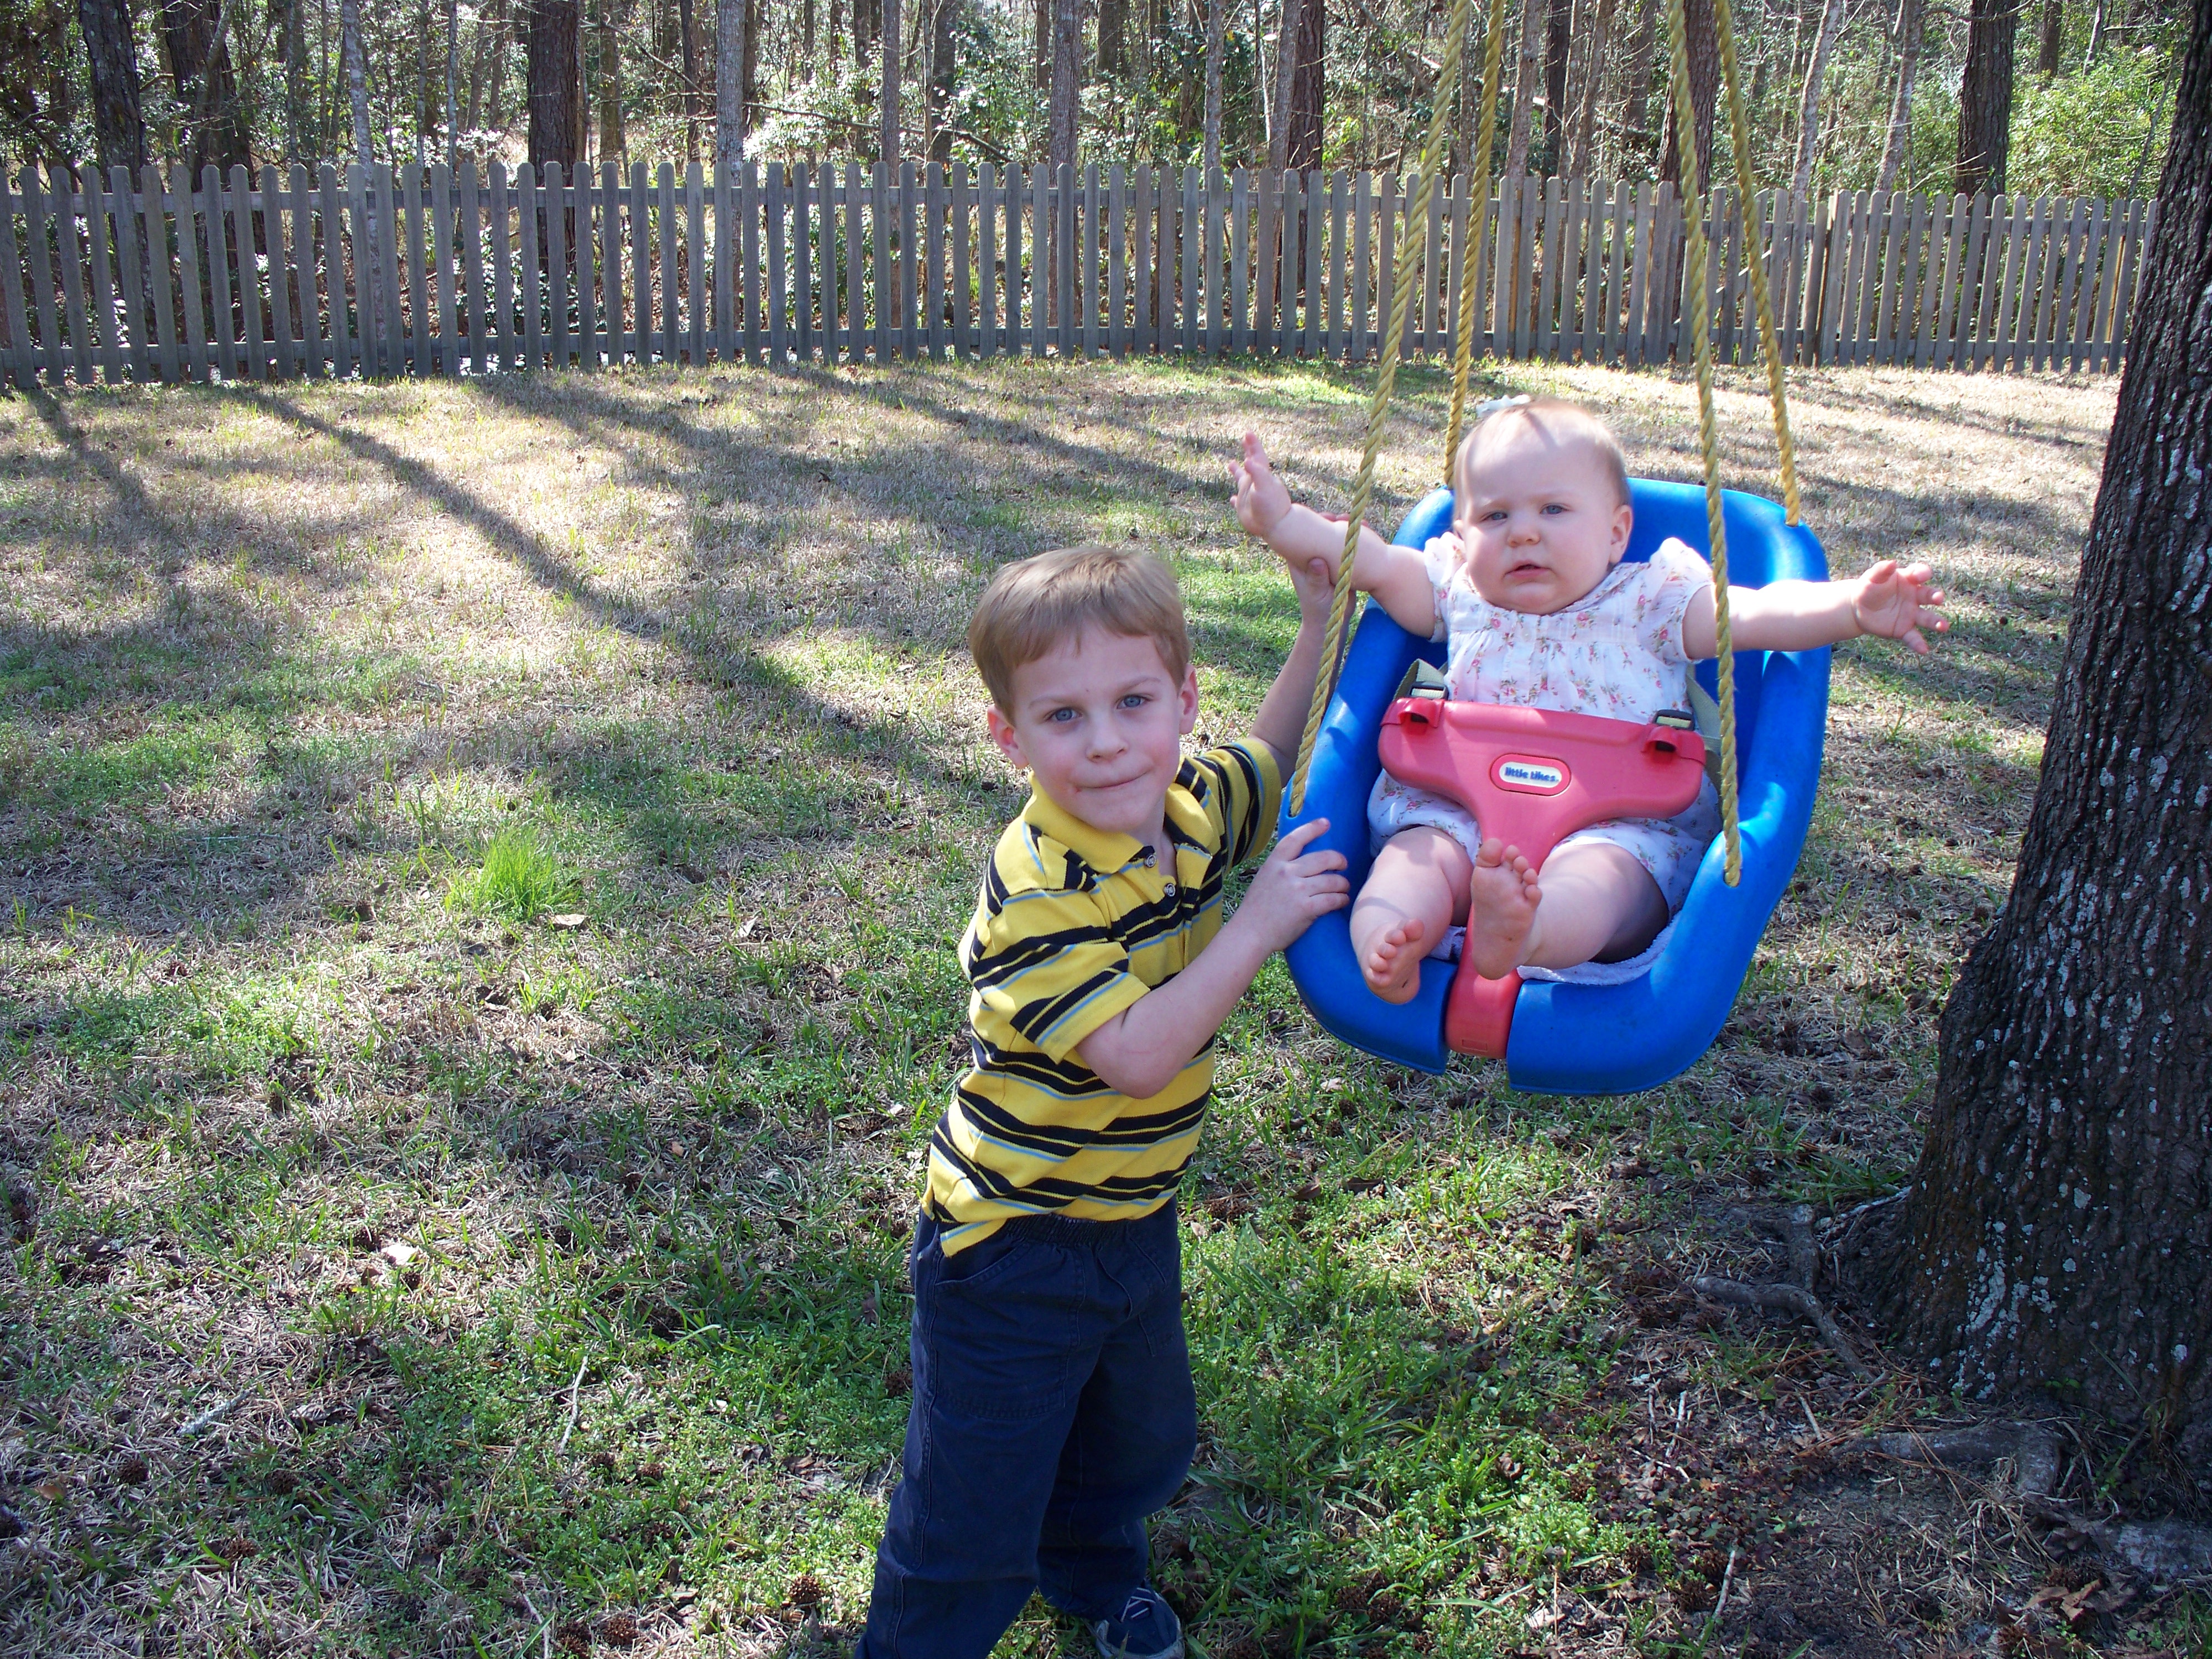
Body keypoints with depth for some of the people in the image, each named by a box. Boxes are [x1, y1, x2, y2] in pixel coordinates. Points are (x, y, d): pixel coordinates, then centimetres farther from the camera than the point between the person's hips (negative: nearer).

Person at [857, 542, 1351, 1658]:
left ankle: (1092, 1566, 59)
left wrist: (1321, 625, 1)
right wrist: (1259, 925, -33)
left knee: (1145, 1440, 30)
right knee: (975, 1515, 6)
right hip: (1013, 1244, -8)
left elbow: (1270, 757, 14)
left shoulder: (1191, 808, -8)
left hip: (1136, 1221, 8)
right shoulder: (1037, 888, -30)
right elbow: (1136, 1052, -35)